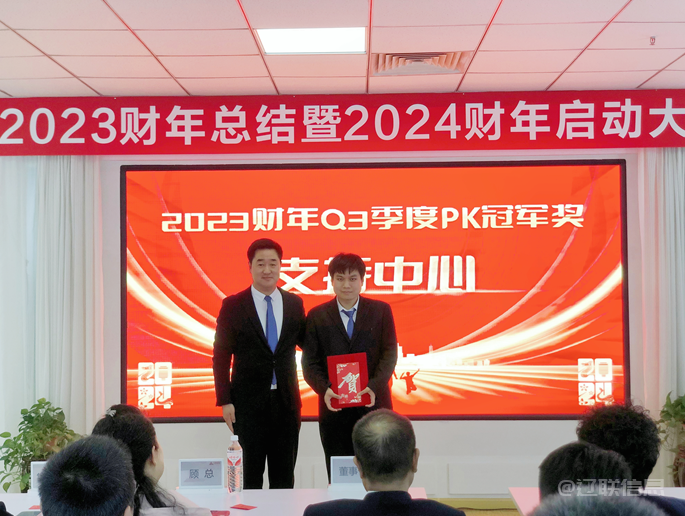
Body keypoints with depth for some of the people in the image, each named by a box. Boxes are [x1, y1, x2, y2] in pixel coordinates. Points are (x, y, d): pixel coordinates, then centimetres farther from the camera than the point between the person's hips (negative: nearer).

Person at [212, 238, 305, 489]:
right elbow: (221, 356, -3)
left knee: (284, 476, 11)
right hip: (249, 401, -3)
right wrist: (225, 401, -8)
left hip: (286, 401, 3)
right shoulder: (233, 305, -3)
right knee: (250, 475, 6)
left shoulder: (294, 303, 6)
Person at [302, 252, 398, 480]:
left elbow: (389, 353, 0)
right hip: (334, 408, 0)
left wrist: (374, 387, -16)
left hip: (374, 404, 0)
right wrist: (324, 389, -16)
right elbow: (310, 361, 2)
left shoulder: (381, 310, 6)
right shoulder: (317, 316, 6)